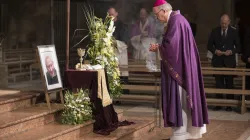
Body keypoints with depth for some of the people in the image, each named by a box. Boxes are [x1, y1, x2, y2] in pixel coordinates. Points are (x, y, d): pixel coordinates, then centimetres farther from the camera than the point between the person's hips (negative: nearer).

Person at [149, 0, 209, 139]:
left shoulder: (175, 20, -16)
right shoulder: (177, 19, 16)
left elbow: (170, 44, -24)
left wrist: (158, 47, -6)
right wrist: (160, 47, 5)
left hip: (178, 66, -10)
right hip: (182, 65, 10)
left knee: (179, 97, -5)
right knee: (184, 96, 12)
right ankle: (191, 128, 18)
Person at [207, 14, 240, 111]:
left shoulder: (233, 31, 2)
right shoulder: (215, 31, 5)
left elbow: (238, 46, 5)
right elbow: (209, 45, 8)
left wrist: (231, 51, -14)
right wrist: (215, 51, -11)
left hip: (229, 61, -1)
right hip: (218, 61, 1)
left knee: (229, 83, 3)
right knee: (219, 83, 3)